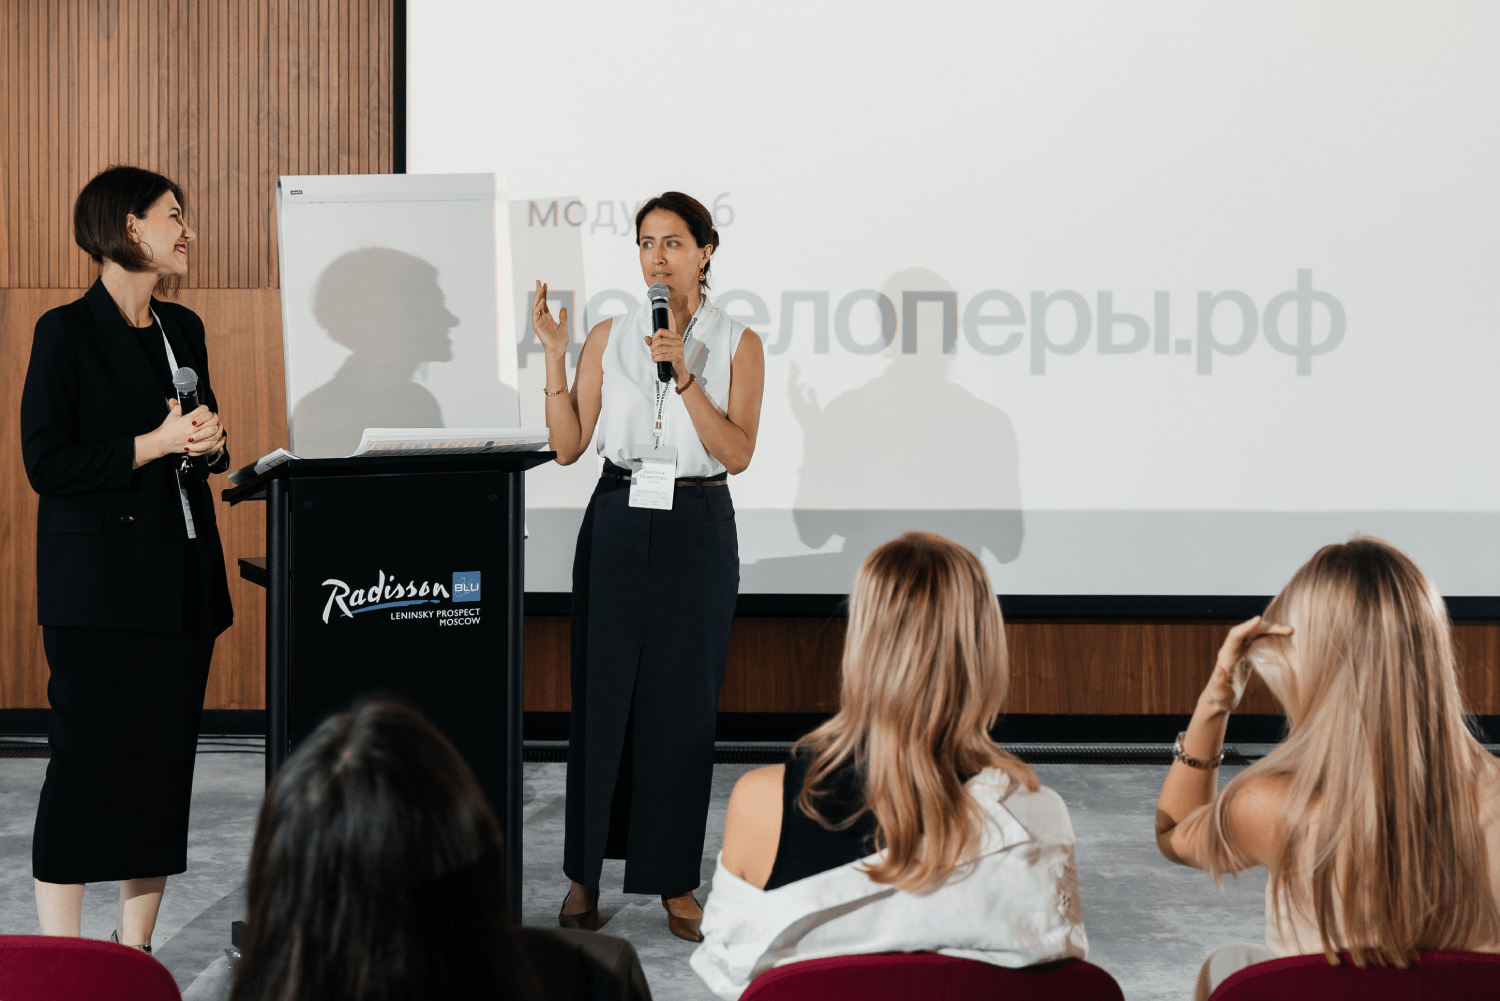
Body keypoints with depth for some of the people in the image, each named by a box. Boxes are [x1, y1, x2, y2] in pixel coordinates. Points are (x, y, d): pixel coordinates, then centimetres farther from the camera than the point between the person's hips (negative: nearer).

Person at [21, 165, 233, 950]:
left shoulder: (183, 328, 13)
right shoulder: (66, 332, -6)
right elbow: (47, 465, -11)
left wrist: (210, 441, 0)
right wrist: (155, 445, -16)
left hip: (182, 577, 6)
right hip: (99, 584, -6)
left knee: (166, 757, 7)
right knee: (88, 759, -5)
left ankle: (135, 952, 16)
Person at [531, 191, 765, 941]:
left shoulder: (737, 343, 1)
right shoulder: (608, 337, 5)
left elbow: (738, 453, -10)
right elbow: (568, 446, 1)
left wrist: (683, 375, -18)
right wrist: (554, 357, -7)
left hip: (698, 528, -1)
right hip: (617, 521, 1)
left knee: (684, 704, 1)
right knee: (602, 695, 2)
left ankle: (675, 881, 13)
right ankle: (585, 873, 15)